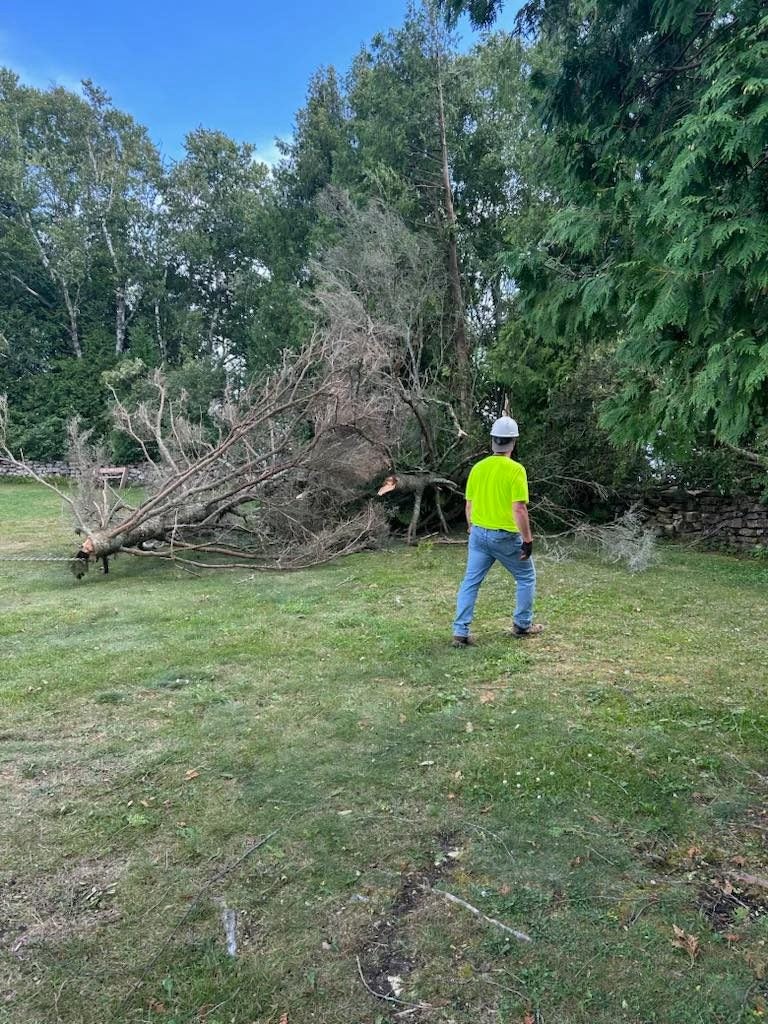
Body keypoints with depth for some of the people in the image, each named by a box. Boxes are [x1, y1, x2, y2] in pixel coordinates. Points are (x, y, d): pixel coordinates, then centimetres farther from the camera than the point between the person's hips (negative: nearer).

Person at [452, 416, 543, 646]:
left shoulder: (478, 467, 2)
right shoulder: (515, 469, -14)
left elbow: (468, 505, 8)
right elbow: (519, 509, -19)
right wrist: (527, 539, -12)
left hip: (479, 533, 5)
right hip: (505, 536, -4)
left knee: (470, 582, 7)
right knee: (526, 577, 17)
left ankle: (460, 632, 3)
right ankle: (522, 625, 26)